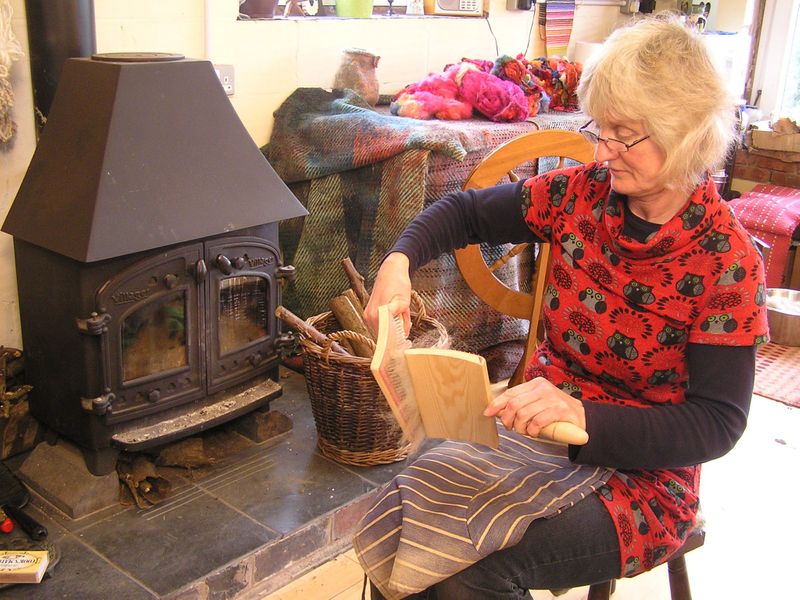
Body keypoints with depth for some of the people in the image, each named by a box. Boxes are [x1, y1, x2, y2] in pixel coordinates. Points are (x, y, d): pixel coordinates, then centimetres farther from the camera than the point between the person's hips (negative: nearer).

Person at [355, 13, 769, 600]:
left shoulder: (727, 260, -15)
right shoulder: (582, 192, -3)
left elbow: (718, 422, -16)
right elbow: (465, 211, 8)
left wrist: (582, 416, -31)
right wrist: (399, 261, -12)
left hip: (641, 473, -4)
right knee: (392, 522, -17)